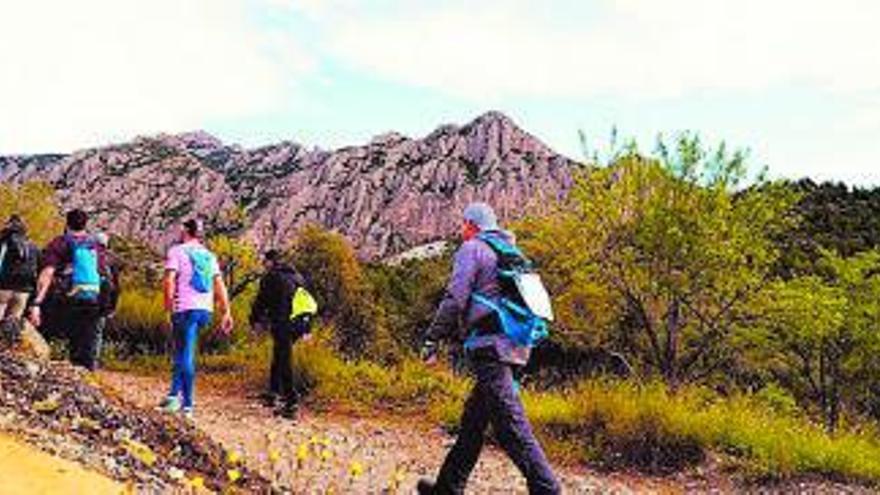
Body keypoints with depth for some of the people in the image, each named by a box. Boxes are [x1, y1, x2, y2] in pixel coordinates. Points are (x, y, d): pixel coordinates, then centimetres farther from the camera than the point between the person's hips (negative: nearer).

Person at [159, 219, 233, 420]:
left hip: (185, 309, -5)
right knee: (183, 352, 18)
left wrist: (168, 304, -7)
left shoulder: (177, 251, -1)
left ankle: (187, 405, -2)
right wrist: (226, 312, 8)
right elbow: (220, 285, 10)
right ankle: (175, 394, 14)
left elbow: (169, 280, -13)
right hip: (205, 309, 5)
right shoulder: (210, 256, 15)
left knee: (186, 357, -2)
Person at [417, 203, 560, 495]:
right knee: (473, 419, 16)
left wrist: (432, 339, -7)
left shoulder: (472, 249, -2)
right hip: (514, 346, 9)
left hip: (490, 346, -9)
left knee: (510, 424, -10)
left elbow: (455, 298, -12)